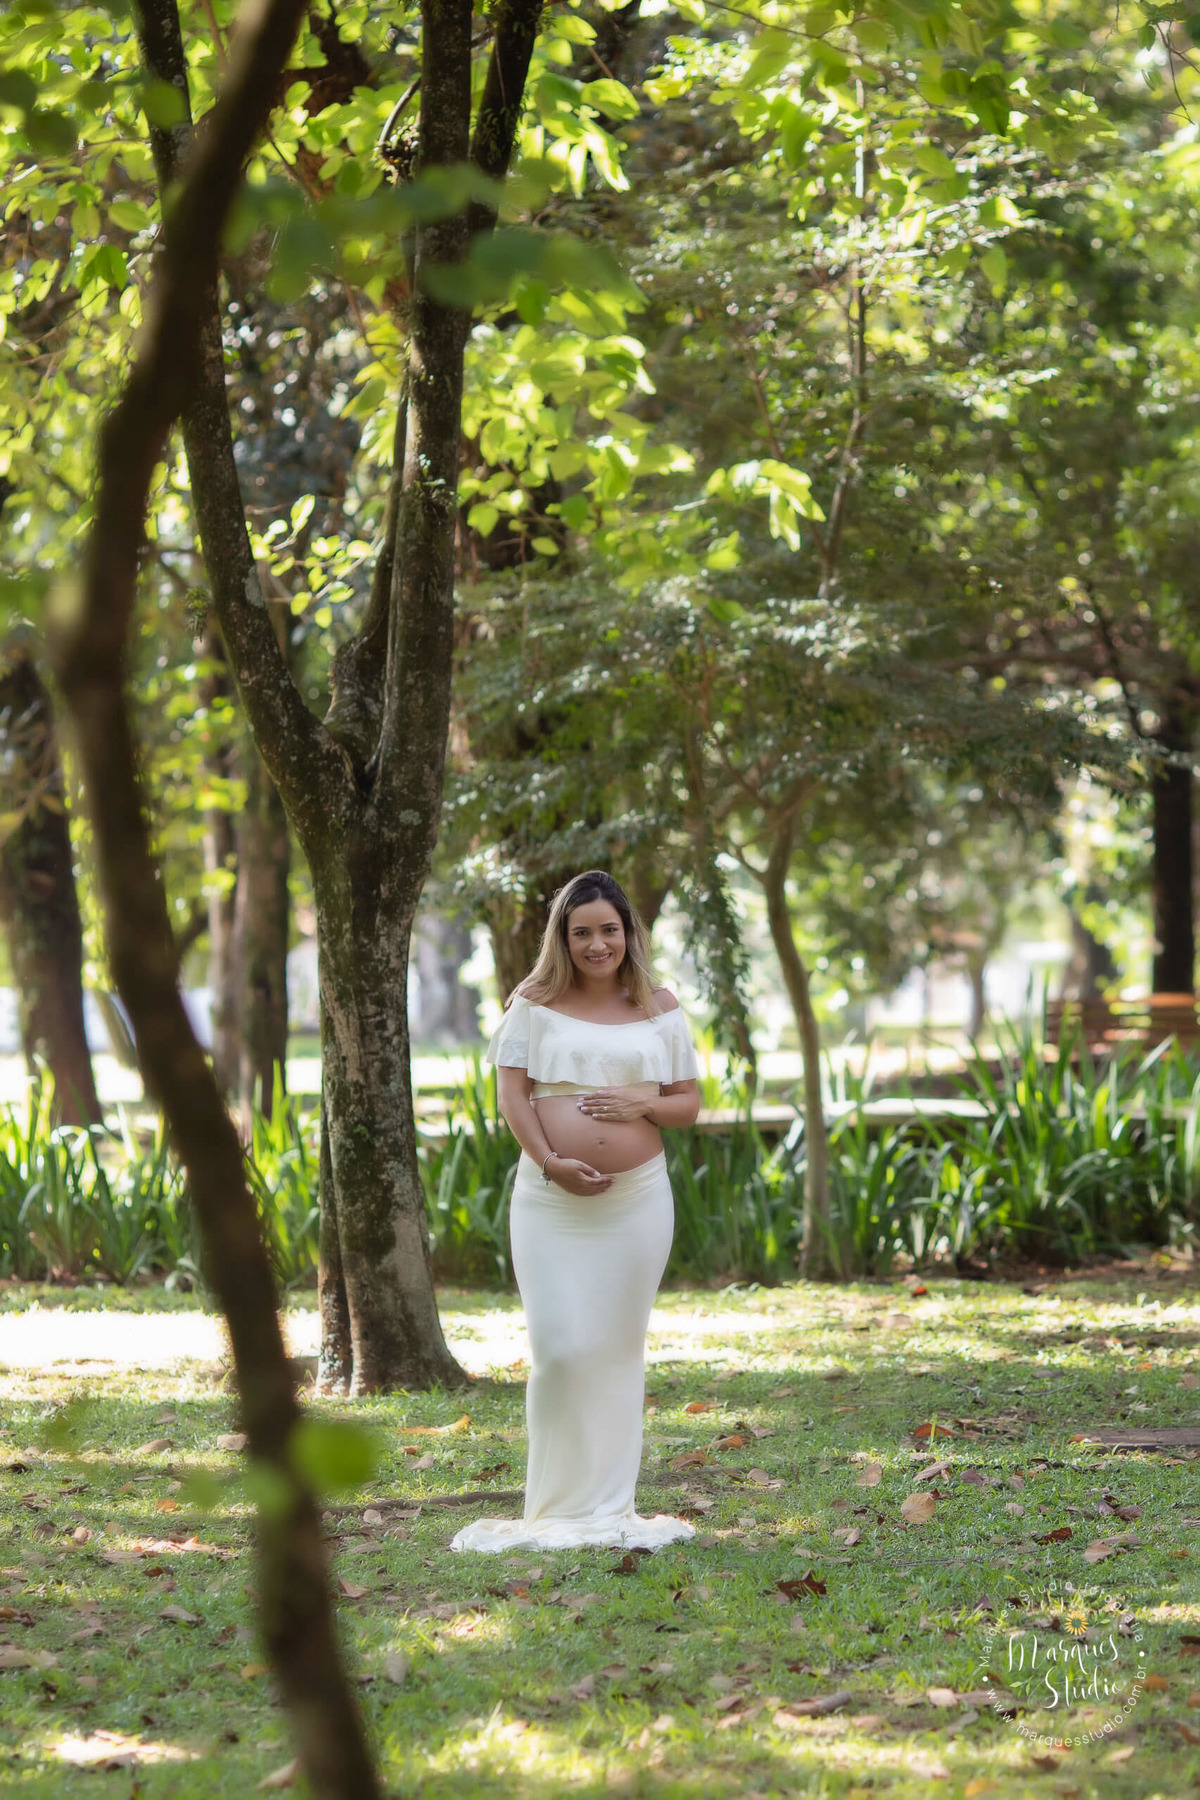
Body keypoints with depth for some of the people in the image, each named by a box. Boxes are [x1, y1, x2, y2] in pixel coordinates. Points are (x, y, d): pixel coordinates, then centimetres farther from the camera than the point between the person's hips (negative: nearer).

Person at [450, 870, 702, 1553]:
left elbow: (690, 1104, 11)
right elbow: (512, 1093, -1)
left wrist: (645, 1103, -10)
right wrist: (549, 1161, -15)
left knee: (619, 1349, 8)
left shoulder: (659, 1008, 9)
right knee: (560, 1348, -9)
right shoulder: (537, 1004, 4)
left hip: (638, 1199, 2)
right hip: (553, 1201, -2)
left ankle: (611, 1507, 16)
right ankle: (558, 1508, 3)